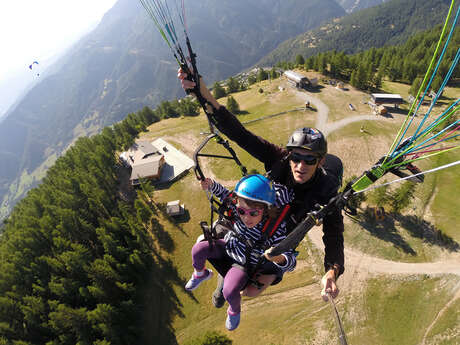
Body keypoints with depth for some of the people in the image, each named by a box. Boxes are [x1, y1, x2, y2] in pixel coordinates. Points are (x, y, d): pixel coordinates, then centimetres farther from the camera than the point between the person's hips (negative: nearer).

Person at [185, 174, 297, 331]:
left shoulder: (276, 230, -34)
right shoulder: (238, 208, -23)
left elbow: (291, 261, -30)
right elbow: (226, 195, -1)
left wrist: (280, 259, -53)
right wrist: (212, 185, -17)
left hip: (244, 263, -4)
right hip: (229, 246, 4)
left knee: (229, 292, -21)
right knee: (198, 250, -12)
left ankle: (234, 310, 20)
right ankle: (200, 274, 25)